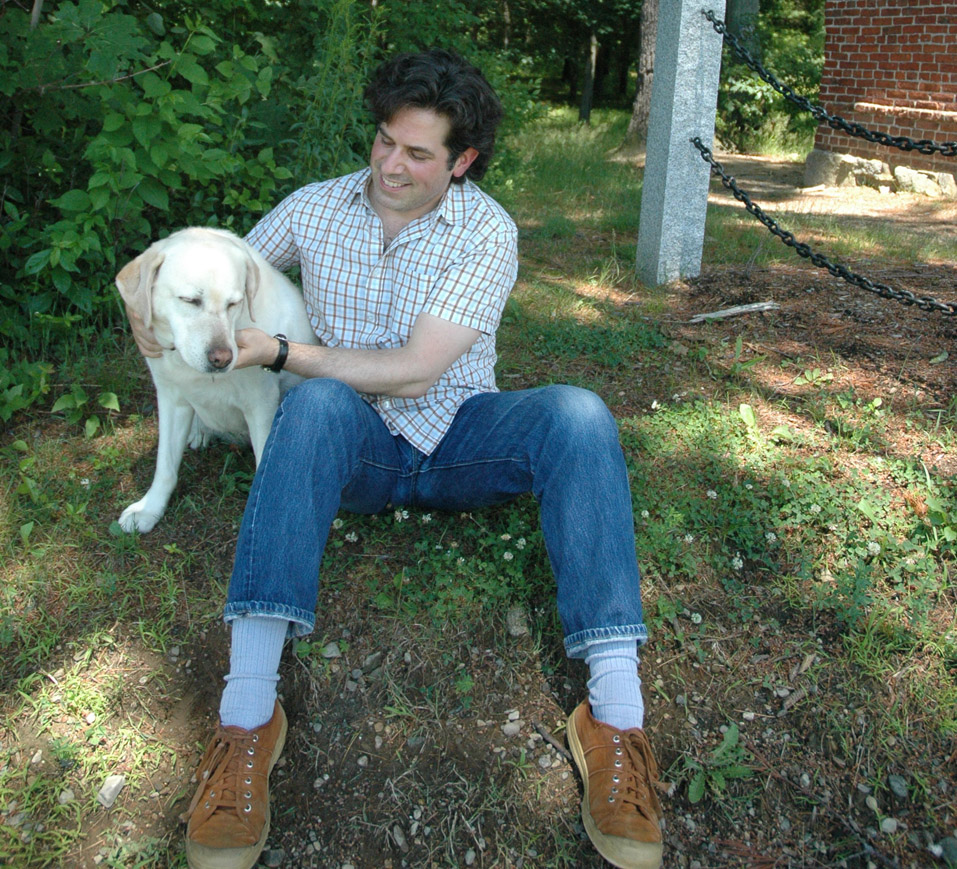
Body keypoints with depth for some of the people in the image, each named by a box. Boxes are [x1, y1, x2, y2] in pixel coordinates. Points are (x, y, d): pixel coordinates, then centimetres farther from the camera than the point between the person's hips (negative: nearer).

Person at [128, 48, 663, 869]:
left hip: (457, 441, 0)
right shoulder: (314, 208, 3)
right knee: (318, 403, -36)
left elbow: (412, 371, -17)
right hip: (356, 446, 1)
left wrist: (282, 352, -15)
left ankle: (616, 716, -37)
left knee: (577, 415, -30)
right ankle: (247, 714, -43)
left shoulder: (487, 231, -8)